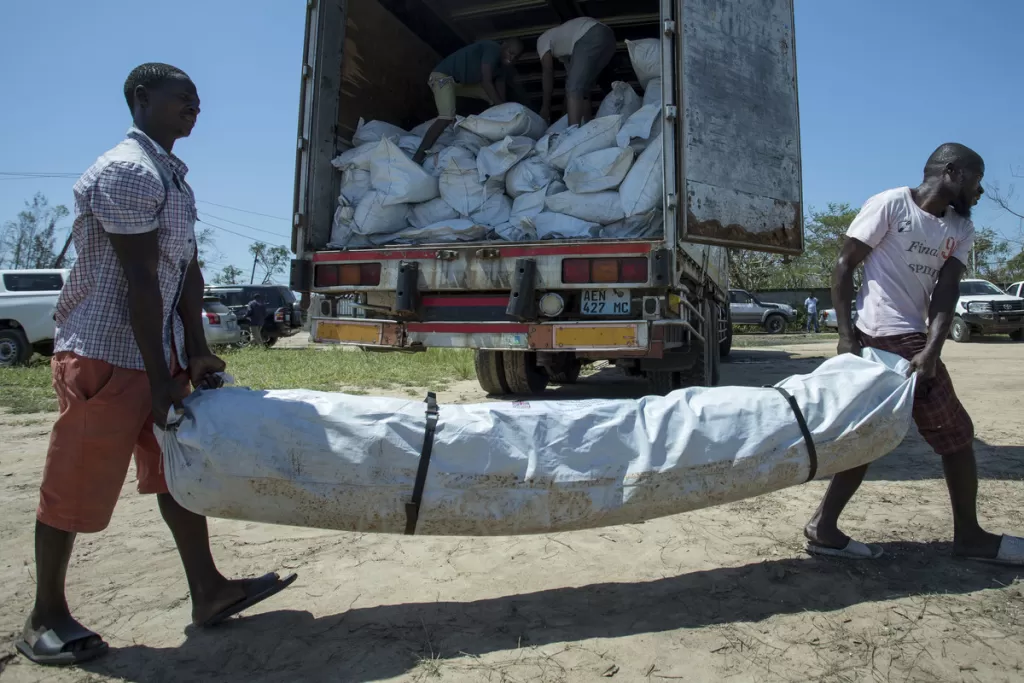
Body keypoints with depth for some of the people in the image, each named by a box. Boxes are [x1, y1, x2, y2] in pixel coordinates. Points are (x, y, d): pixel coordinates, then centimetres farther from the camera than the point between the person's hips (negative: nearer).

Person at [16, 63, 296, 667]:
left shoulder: (175, 177, 14)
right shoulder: (128, 172, -16)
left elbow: (187, 270, 9)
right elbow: (141, 281, -20)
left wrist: (195, 353, 4)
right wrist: (160, 378, -19)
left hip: (157, 350, 10)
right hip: (105, 352, -9)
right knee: (76, 486, 3)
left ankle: (208, 591, 20)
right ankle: (46, 617, 21)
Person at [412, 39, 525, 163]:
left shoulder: (501, 65, 6)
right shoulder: (492, 49, -20)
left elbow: (500, 97, 4)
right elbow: (486, 82, -28)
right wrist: (502, 107, -27)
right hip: (443, 76, -10)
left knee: (494, 98, 11)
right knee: (447, 117, -30)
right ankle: (417, 158, -35)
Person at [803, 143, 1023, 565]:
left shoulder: (961, 230, 12)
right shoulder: (891, 204, -8)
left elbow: (946, 292, 1)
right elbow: (844, 267, -10)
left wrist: (932, 350, -14)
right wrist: (845, 333, -17)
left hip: (912, 339, 8)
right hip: (888, 337, -8)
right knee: (955, 432, 0)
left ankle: (825, 529, 16)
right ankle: (968, 534, 16)